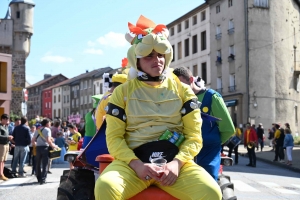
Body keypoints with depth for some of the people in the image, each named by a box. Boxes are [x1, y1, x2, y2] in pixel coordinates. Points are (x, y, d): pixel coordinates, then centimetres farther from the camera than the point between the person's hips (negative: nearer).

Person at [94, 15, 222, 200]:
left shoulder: (182, 90, 12)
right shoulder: (122, 92, 11)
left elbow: (194, 136, 7)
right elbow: (114, 137, 4)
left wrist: (177, 162, -13)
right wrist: (136, 164, -14)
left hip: (175, 162, 1)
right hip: (133, 162, 0)